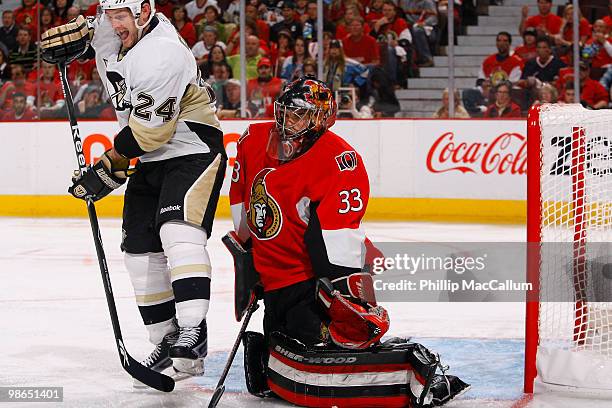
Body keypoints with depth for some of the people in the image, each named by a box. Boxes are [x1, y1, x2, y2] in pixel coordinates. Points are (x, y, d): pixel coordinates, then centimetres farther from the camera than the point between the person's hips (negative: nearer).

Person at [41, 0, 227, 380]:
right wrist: (72, 37, 6)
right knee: (142, 250, 6)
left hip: (192, 151, -10)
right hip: (150, 160, 10)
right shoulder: (116, 32, 2)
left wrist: (109, 168, -19)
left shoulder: (161, 53, -26)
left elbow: (149, 130, -26)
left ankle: (193, 331, -39)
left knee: (178, 232, -29)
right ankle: (167, 340, 13)